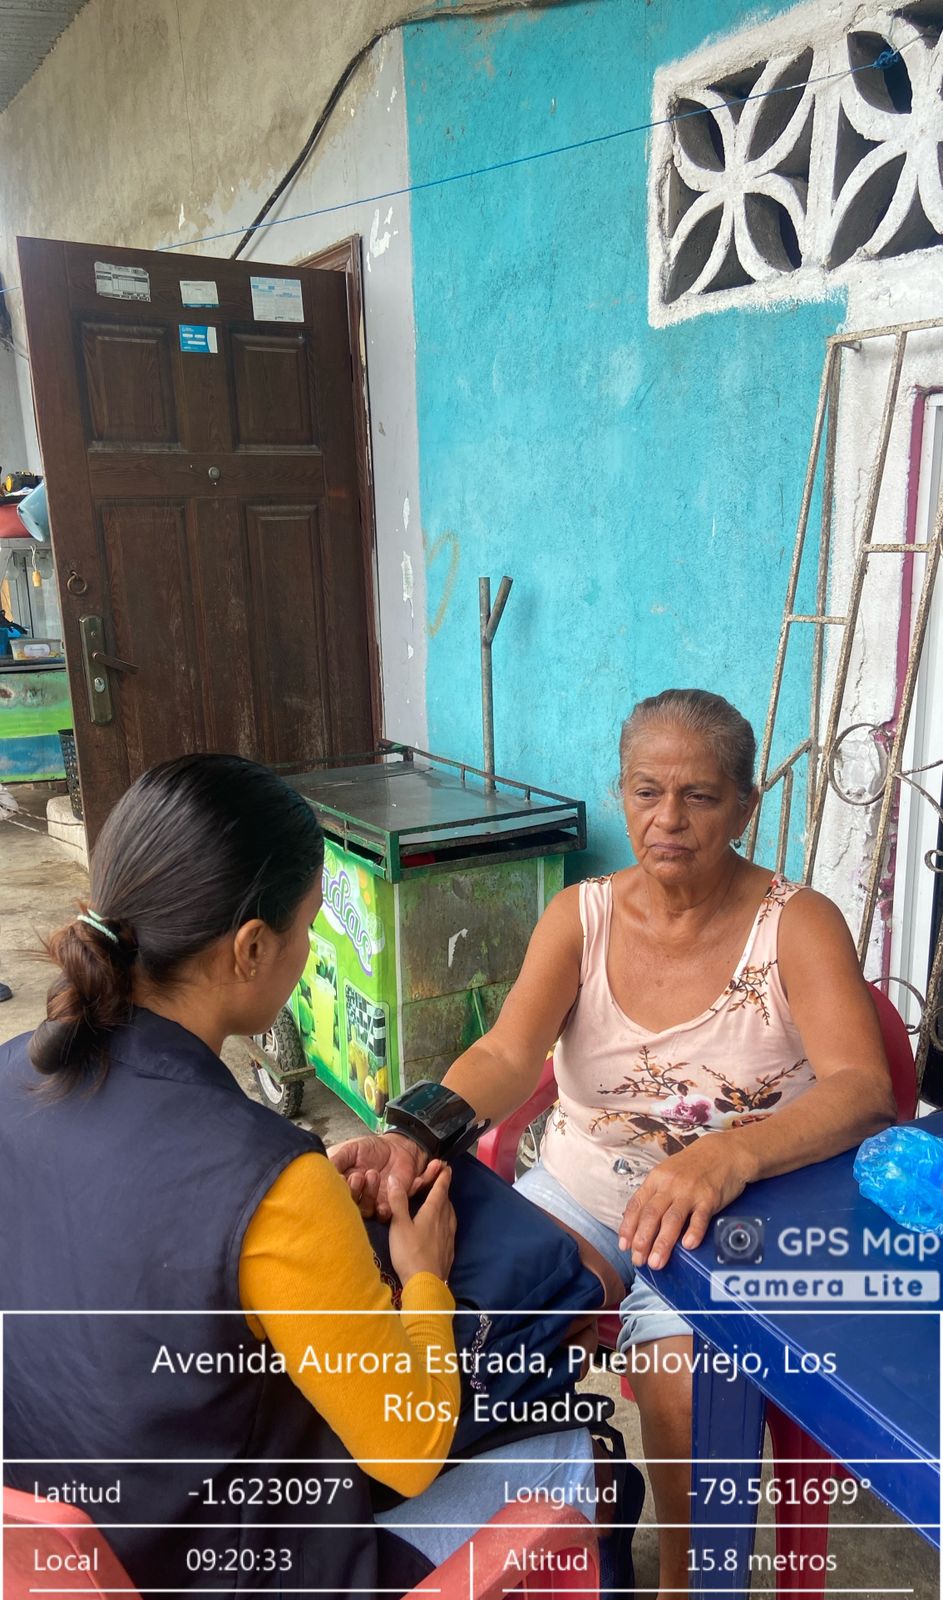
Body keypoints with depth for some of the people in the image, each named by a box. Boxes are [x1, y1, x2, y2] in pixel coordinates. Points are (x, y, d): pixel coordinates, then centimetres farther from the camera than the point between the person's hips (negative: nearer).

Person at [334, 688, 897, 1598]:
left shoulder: (798, 925, -11)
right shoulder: (580, 916, -3)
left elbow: (863, 1090, -25)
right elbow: (505, 1056, -16)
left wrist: (725, 1158, -45)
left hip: (729, 1215, -2)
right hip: (580, 1189, 3)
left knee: (682, 1371, -26)